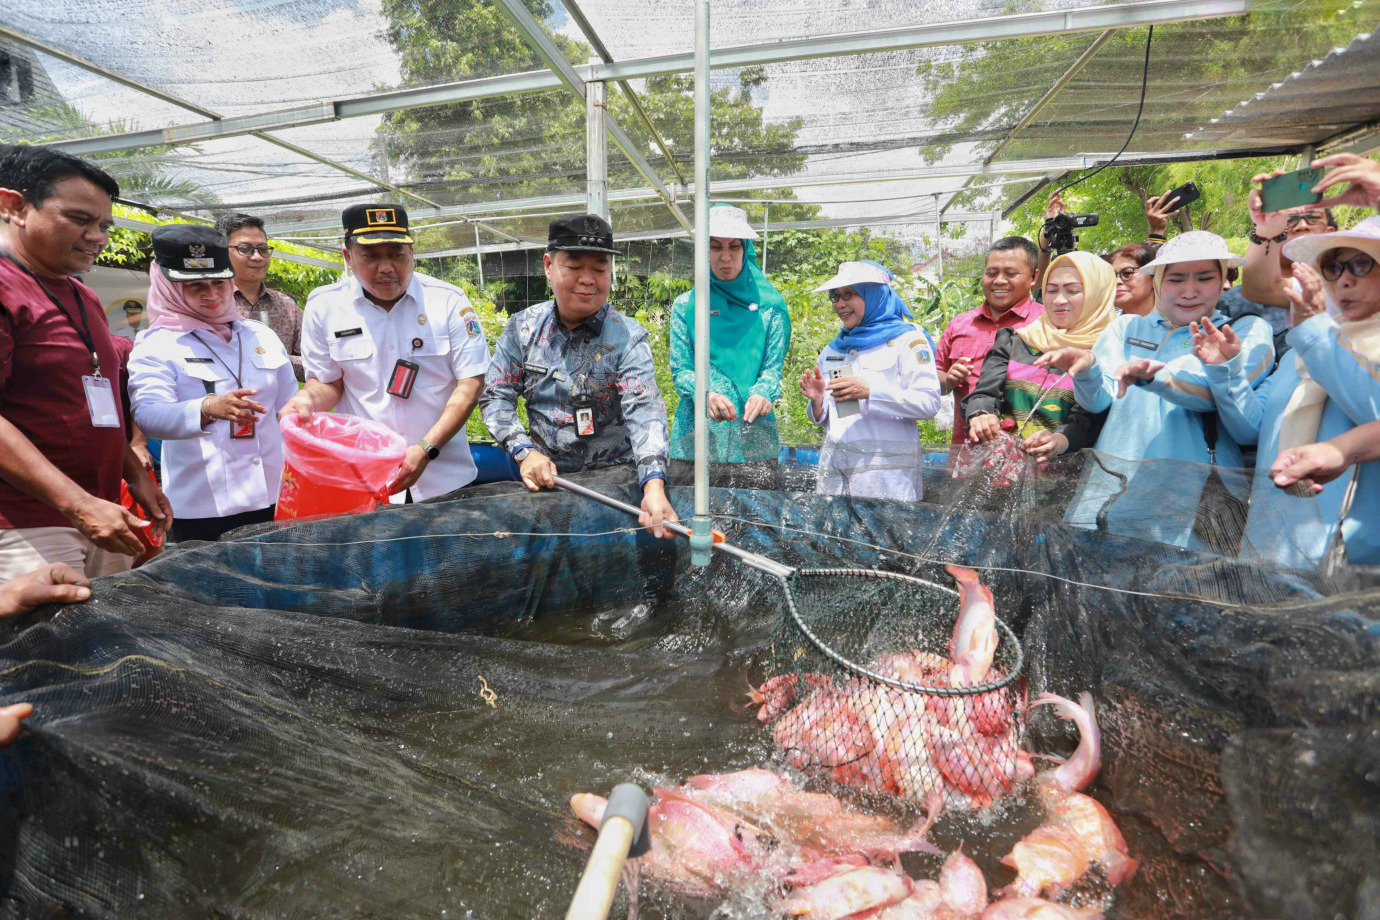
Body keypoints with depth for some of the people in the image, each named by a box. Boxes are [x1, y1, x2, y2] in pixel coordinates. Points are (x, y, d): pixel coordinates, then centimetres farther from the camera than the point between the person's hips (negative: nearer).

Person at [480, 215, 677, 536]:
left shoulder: (628, 337, -9)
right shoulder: (522, 328, 2)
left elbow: (644, 409, -22)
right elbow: (496, 396, 4)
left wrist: (654, 486, -38)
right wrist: (525, 452, -15)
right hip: (545, 475, 4)